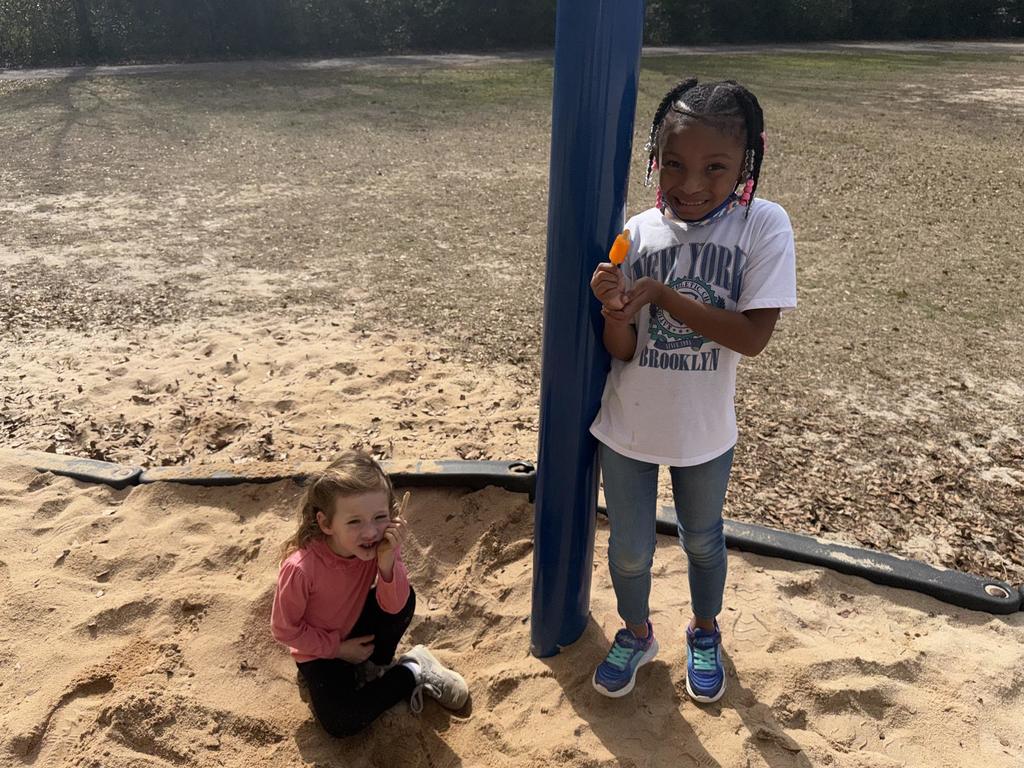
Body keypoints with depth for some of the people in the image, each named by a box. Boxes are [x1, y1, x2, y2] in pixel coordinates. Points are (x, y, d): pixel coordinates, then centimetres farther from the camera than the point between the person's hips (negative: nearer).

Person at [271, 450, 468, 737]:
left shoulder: (381, 543, -23)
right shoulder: (301, 568, -33)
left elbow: (393, 606, -25)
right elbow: (284, 629, -19)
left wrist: (387, 560, -40)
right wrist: (339, 648, -17)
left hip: (358, 631, 3)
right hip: (320, 651, -3)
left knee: (405, 598, -25)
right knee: (341, 723, -23)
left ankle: (375, 666, 0)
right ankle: (411, 674, -2)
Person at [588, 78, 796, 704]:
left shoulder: (764, 225, -15)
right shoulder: (639, 233, -10)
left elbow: (752, 336, -22)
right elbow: (622, 350, -10)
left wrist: (660, 293, -25)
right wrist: (614, 307, -31)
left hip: (706, 432, -1)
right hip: (628, 429, 1)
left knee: (702, 539, 23)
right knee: (630, 548, 16)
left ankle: (706, 633, 52)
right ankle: (637, 634, 46)